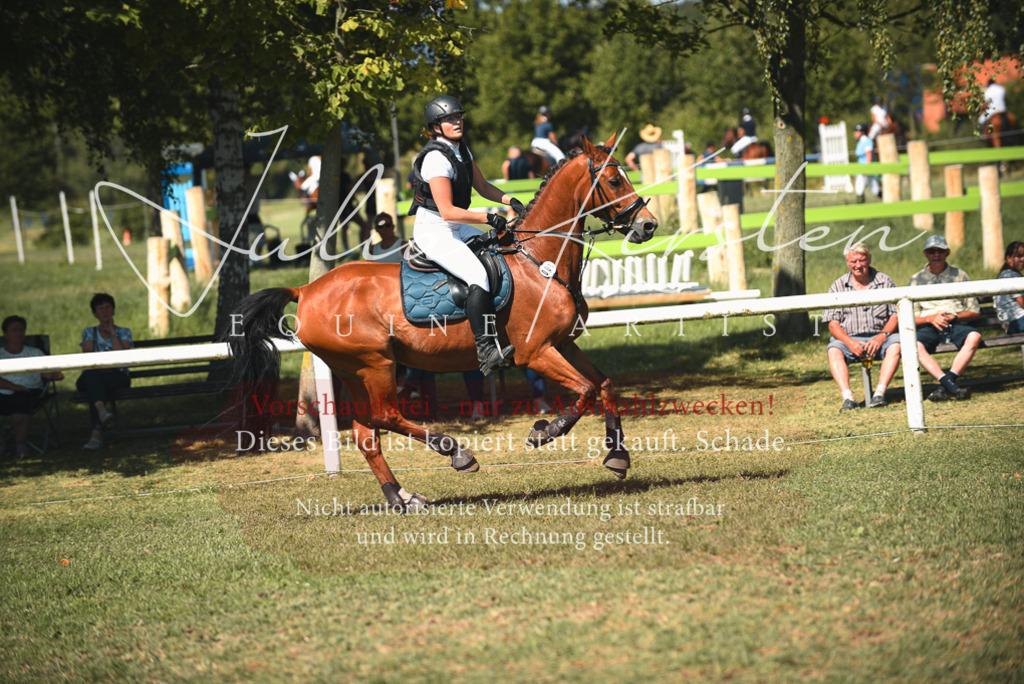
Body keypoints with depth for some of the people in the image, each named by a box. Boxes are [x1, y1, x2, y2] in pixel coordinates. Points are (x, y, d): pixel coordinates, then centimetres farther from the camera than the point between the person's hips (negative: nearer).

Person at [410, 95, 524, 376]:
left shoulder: (461, 149, 7)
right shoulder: (437, 158, -21)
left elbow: (483, 186, 16)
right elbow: (447, 211, -25)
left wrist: (509, 200, 0)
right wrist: (488, 218, -24)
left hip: (457, 228, 10)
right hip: (433, 230, -10)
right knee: (478, 274, -26)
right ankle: (487, 351, -30)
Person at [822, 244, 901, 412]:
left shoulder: (885, 282, 8)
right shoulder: (838, 286, 8)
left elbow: (895, 315, 3)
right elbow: (833, 323, 2)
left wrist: (882, 336, -16)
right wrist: (850, 342, -16)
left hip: (879, 337, 0)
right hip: (849, 338, 0)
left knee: (895, 344, -32)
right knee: (834, 350, -31)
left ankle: (879, 393, -39)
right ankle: (847, 397, -42)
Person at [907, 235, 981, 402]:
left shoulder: (959, 275, 16)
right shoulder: (916, 279, 15)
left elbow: (974, 312, 12)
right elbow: (910, 318, 10)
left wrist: (954, 316, -8)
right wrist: (931, 318, -10)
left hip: (957, 324, 0)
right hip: (928, 326, 0)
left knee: (974, 336, -35)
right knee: (914, 345, -35)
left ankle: (947, 383, -40)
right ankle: (950, 385, -45)